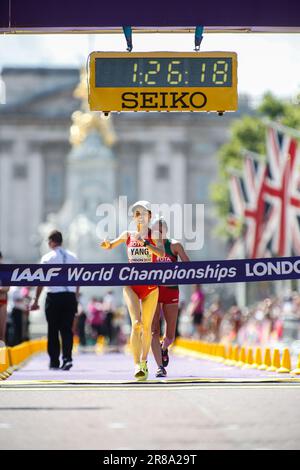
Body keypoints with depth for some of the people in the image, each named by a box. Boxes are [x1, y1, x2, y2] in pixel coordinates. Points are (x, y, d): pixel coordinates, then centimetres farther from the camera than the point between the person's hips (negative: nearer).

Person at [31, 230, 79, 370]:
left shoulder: (47, 258, -3)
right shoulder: (73, 257, 9)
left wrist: (36, 300, -2)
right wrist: (76, 298, 18)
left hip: (54, 297, -3)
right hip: (70, 296, 3)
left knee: (53, 330, 7)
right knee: (67, 329, 5)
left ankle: (54, 361, 10)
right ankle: (67, 358, -10)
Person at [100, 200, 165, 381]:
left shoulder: (154, 236, -1)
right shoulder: (128, 235, 7)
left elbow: (161, 253, -19)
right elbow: (110, 246, 21)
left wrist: (144, 242, -32)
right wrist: (106, 244, -3)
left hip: (150, 286, 0)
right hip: (131, 285, 0)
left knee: (147, 326, 9)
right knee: (136, 323, -17)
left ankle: (144, 362, 28)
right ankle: (137, 365, -17)